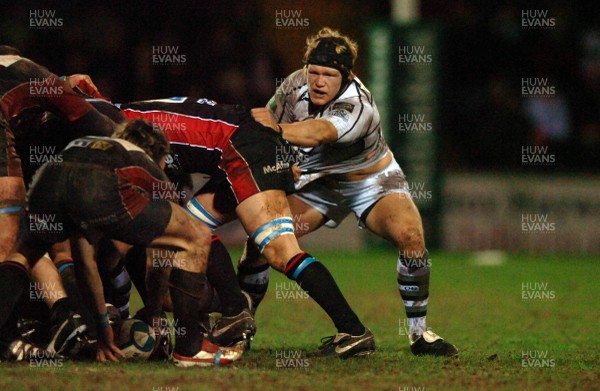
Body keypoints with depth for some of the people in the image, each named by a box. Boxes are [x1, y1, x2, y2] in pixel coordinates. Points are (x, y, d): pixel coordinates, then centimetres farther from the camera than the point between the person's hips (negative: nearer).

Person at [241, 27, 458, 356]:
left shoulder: (358, 107, -35)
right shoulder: (296, 85, -16)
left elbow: (318, 133, -54)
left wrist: (278, 130, -71)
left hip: (372, 181, -4)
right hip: (318, 181, 4)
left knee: (409, 234, -30)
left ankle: (419, 333, -15)